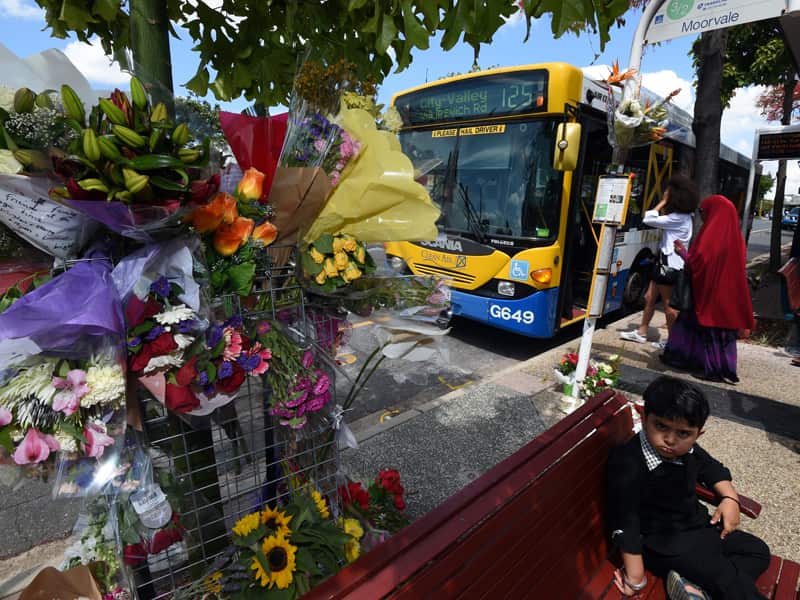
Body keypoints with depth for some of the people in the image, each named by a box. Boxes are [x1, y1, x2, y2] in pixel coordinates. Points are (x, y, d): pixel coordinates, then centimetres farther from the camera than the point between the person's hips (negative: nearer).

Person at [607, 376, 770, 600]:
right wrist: (635, 577, -25)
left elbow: (712, 468, 18)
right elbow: (625, 521, -30)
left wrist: (729, 498, 0)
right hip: (664, 543, -9)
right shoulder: (628, 463, -33)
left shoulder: (688, 449, -6)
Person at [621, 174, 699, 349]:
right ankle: (641, 332, 22)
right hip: (666, 261, 10)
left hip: (670, 264, -10)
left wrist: (663, 202, -13)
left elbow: (648, 220, -20)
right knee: (649, 297, 14)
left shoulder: (678, 218, -20)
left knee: (668, 305, 1)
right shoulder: (682, 216, 11)